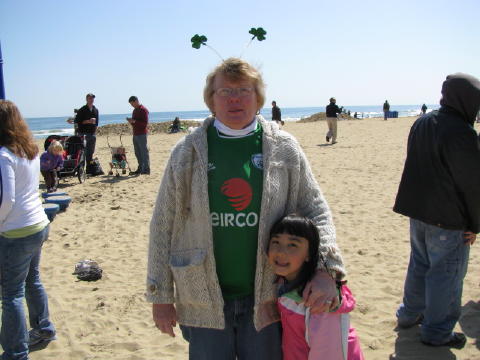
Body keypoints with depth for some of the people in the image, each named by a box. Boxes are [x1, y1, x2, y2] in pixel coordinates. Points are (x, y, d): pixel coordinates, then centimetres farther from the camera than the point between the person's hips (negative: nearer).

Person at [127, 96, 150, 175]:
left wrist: (134, 121, -19)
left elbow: (145, 123, -15)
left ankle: (146, 169, -6)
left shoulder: (143, 110, -9)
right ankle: (140, 169, 16)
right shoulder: (135, 110, 18)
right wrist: (131, 121, 6)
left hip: (142, 134, -9)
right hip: (135, 134, 9)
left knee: (144, 152, -7)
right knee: (137, 153, 10)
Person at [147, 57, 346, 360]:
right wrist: (161, 295, 2)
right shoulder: (187, 153, -3)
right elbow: (163, 225, 1)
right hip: (205, 300, 0)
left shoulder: (284, 149, -2)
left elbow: (316, 210, 1)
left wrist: (327, 269, -14)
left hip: (266, 299, 1)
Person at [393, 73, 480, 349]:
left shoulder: (421, 123, 5)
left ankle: (410, 314, 36)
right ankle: (437, 332, 19)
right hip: (448, 221, -8)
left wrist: (420, 205, 18)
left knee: (419, 264, 22)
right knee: (446, 274, 6)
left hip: (418, 211, 8)